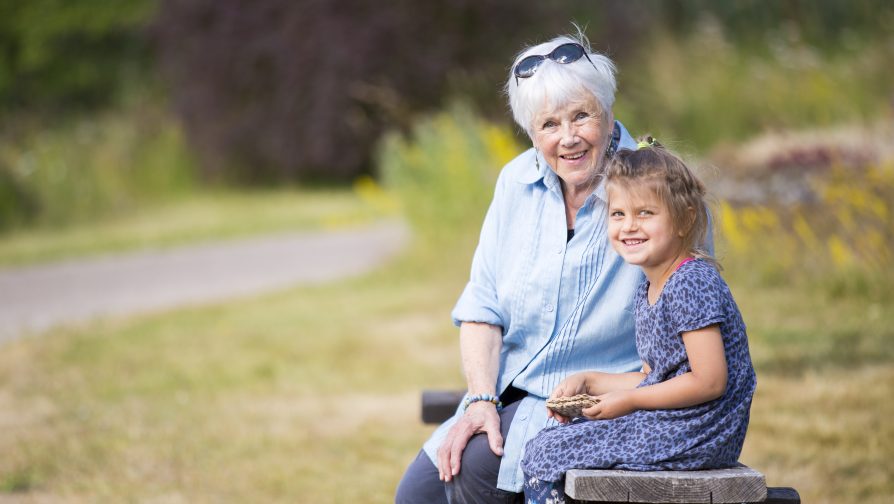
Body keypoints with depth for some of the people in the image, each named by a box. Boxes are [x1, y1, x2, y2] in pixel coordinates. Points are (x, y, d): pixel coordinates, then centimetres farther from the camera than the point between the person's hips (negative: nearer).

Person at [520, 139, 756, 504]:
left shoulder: (691, 284, -18)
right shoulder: (648, 291, 13)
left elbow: (709, 381, -22)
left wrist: (629, 401, -15)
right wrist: (587, 382, 9)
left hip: (694, 434, -10)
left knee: (543, 456, -7)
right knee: (546, 443, 17)